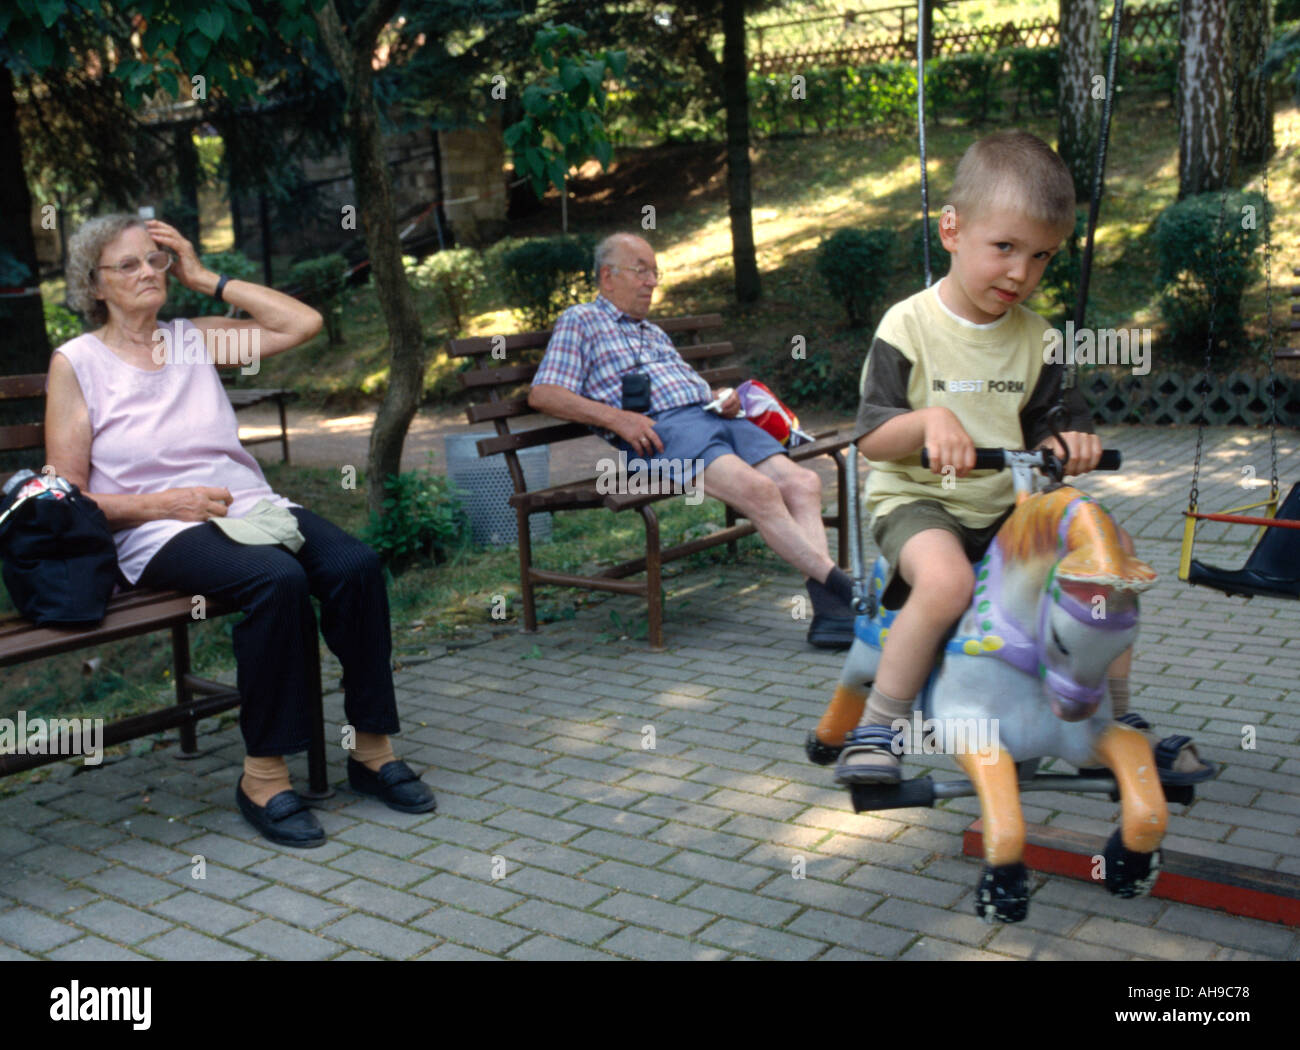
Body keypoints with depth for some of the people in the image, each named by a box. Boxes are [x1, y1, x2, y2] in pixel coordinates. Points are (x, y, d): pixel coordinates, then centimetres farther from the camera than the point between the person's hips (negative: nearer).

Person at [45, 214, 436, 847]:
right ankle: (263, 774, -23)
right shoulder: (76, 363, 5)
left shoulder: (195, 340, 17)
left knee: (355, 565, -25)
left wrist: (207, 279, 10)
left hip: (251, 507, 5)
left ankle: (372, 749, -13)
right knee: (276, 578, -35)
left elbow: (304, 322, 9)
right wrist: (163, 502, -14)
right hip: (159, 535, -4)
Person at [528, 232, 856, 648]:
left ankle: (829, 609, -32)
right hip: (659, 430, -7)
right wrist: (615, 417, -11)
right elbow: (542, 394, 1)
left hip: (710, 415, 7)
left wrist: (722, 398, 10)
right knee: (758, 489, -32)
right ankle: (836, 580, -30)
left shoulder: (655, 333, 36)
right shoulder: (580, 321, 14)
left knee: (802, 482, -19)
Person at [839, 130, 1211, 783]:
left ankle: (1115, 718, 11)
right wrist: (928, 420, -31)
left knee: (1114, 547, -5)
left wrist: (1068, 443, -15)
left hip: (1007, 505, 6)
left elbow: (1044, 426, 8)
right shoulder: (908, 326, -9)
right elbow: (871, 438, -12)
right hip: (917, 501, -6)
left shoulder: (1035, 338, 6)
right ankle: (875, 729, -18)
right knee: (947, 580, -35)